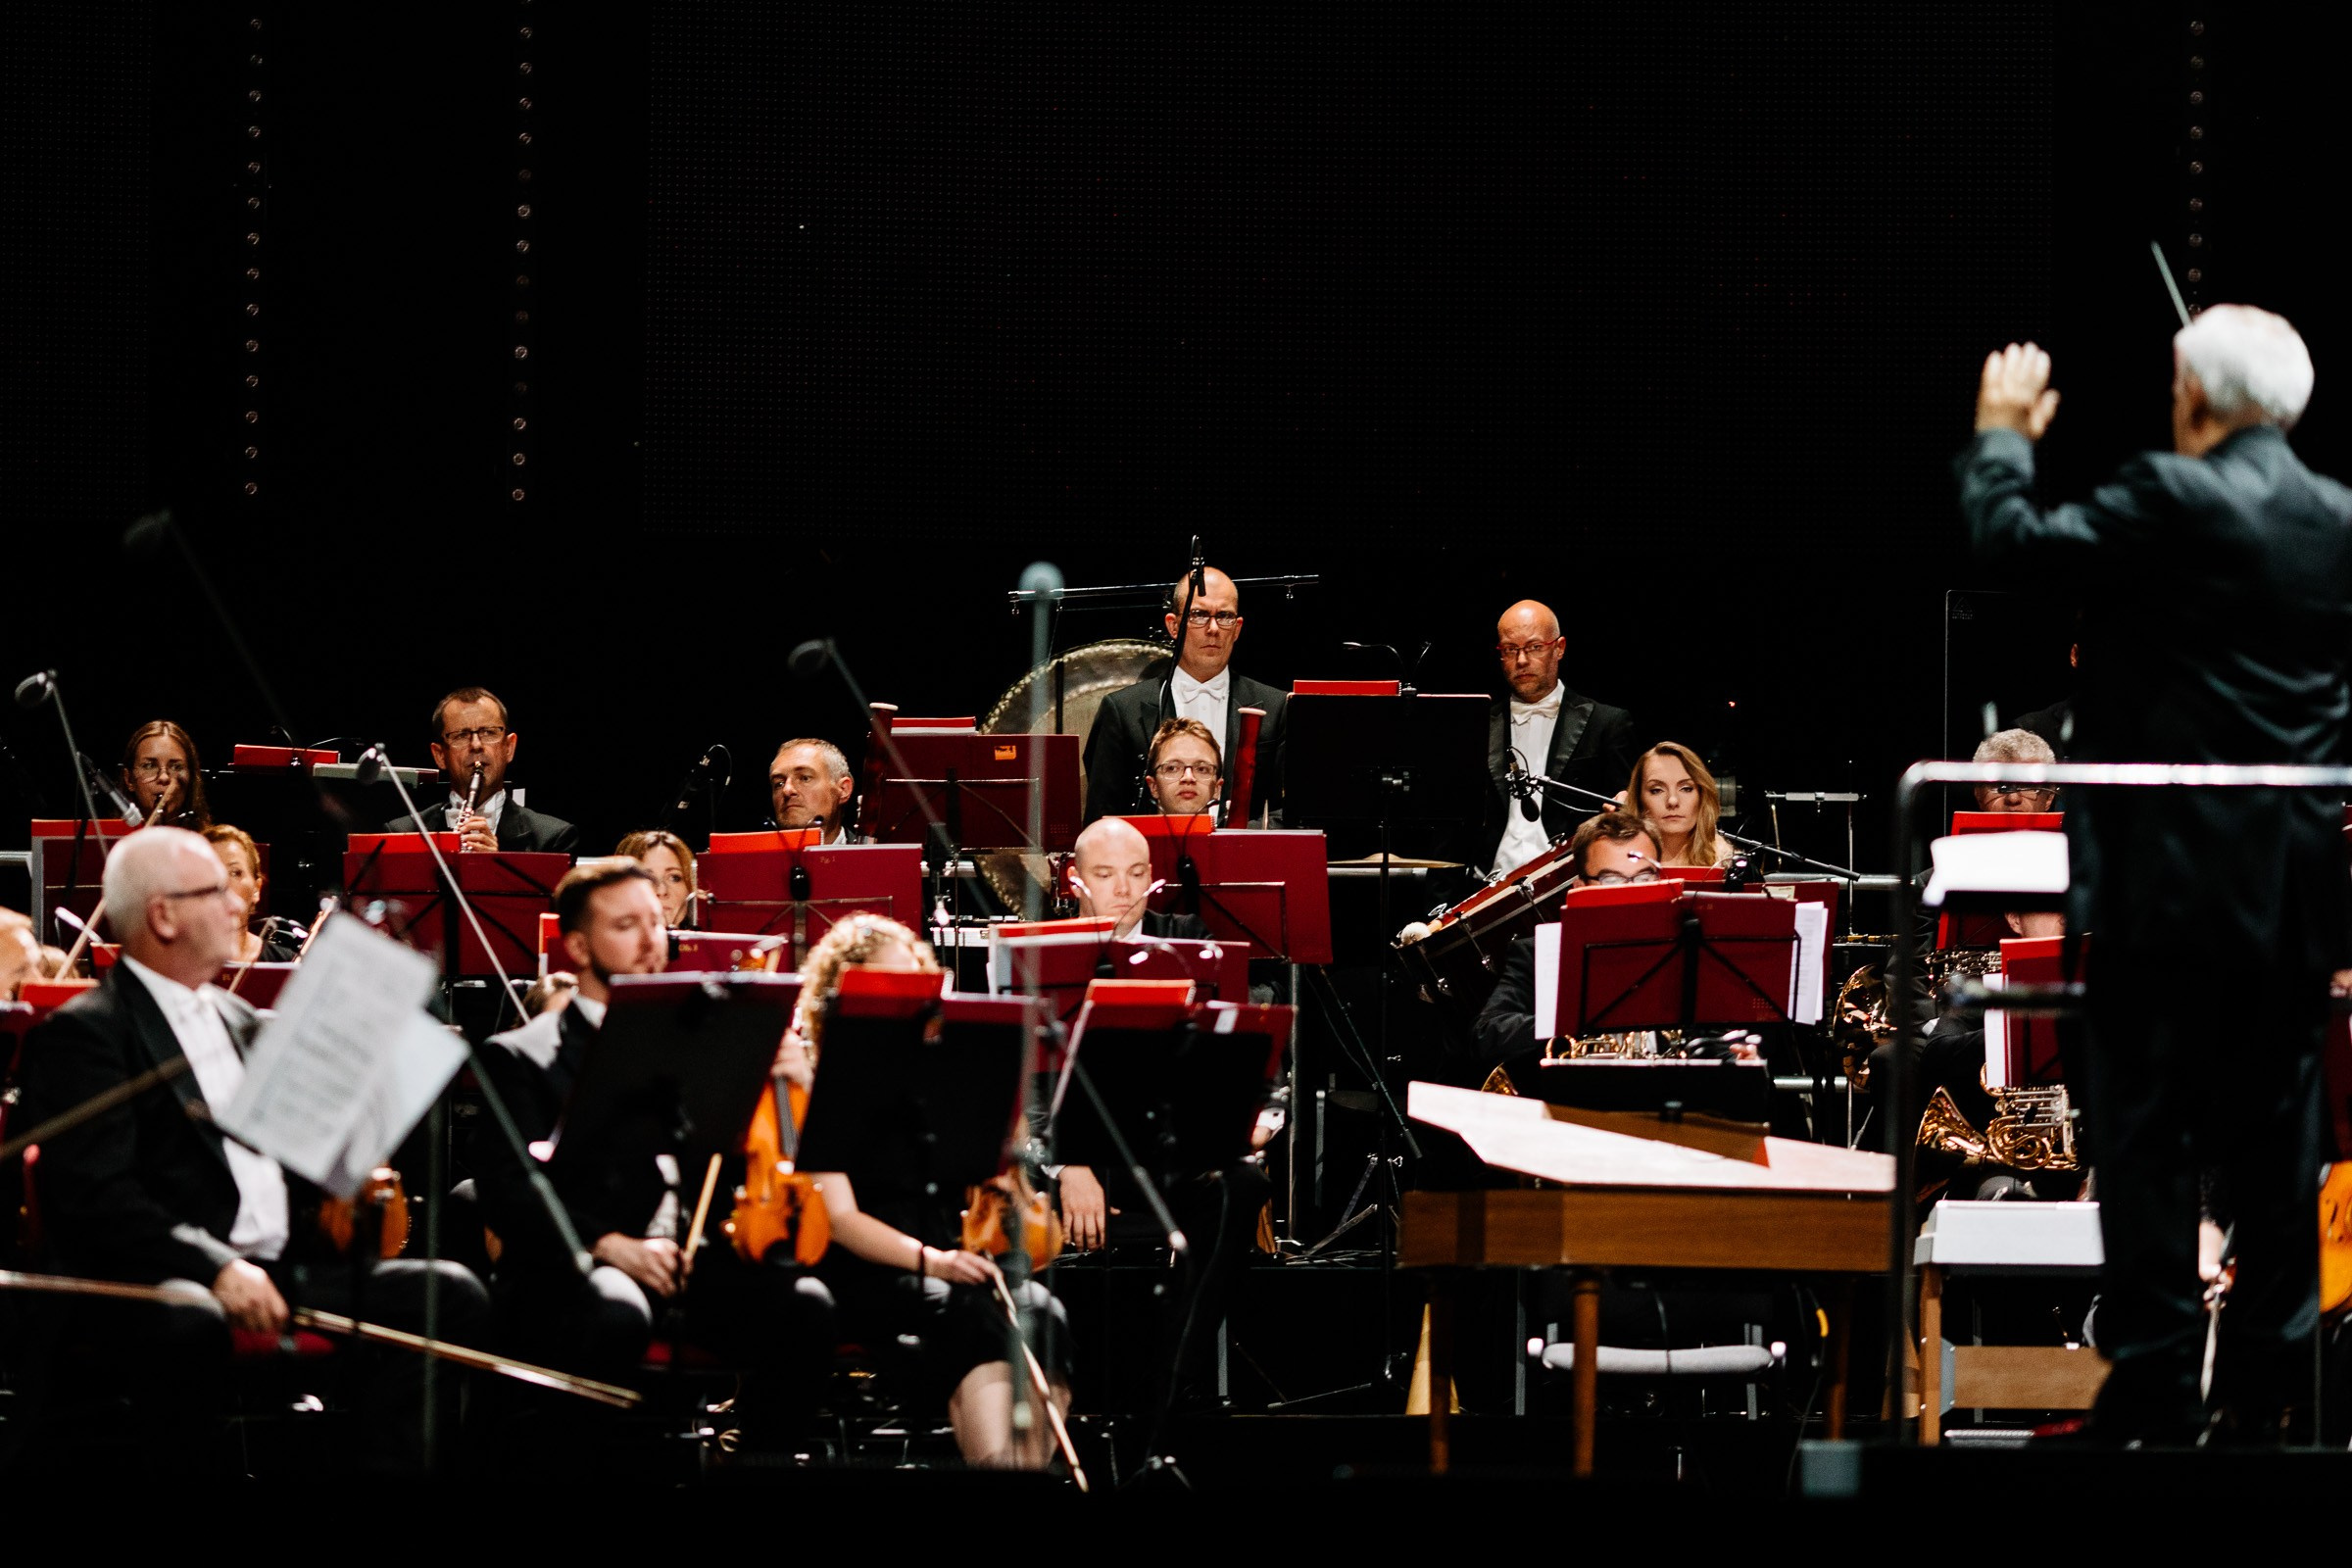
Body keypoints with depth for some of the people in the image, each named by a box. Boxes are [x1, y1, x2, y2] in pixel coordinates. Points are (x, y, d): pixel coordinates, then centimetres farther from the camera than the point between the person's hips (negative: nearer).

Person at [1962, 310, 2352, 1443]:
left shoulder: (2171, 499, -13)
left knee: (2148, 1132, -2)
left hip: (2176, 874, -6)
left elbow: (2015, 540, -9)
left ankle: (2154, 1382, -4)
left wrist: (2001, 435, 7)